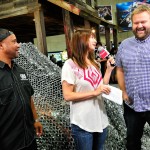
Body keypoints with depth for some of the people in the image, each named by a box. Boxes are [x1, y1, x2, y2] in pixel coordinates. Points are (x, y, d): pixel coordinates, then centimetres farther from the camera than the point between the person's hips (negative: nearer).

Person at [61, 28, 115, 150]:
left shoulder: (94, 63, 7)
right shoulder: (70, 65, -14)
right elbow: (67, 96, -18)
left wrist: (109, 69, 3)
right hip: (83, 124, -6)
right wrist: (94, 92, -23)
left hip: (101, 120, 7)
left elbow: (101, 88, 11)